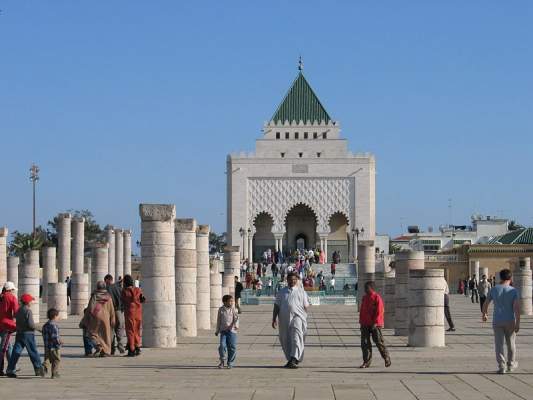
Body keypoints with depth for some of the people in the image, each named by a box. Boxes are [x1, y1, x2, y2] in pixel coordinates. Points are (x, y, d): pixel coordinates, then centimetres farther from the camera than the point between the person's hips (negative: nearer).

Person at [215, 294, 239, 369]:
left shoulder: (233, 309, 3)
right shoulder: (221, 310, 7)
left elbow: (236, 318, -6)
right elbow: (219, 321, 14)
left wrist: (236, 325, -25)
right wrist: (217, 331, 16)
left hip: (232, 330, -1)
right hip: (223, 331, 1)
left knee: (232, 347, -1)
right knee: (222, 346, -12)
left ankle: (230, 363, 12)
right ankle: (222, 361, 7)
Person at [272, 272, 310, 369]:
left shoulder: (301, 291, 10)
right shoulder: (282, 292, 14)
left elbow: (306, 306, 11)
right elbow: (276, 306, 12)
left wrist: (304, 319, 6)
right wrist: (274, 319, 4)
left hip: (297, 317, -3)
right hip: (284, 318, 3)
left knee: (296, 338, -17)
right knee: (285, 341, 7)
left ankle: (294, 359, -25)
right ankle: (290, 360, 21)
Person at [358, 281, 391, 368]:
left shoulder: (377, 297, -9)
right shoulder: (364, 298, 13)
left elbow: (379, 311, -13)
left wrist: (375, 323, -18)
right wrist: (361, 322, 11)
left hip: (374, 325, -6)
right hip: (365, 325, 6)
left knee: (379, 342, -1)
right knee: (364, 343, 0)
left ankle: (387, 359, 16)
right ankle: (366, 362, 4)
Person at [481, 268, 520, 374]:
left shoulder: (493, 290, -1)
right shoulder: (513, 291, -7)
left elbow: (486, 304, 7)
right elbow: (516, 308, -14)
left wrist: (483, 314, 25)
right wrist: (517, 323, -13)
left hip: (497, 321, 0)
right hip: (510, 321, 0)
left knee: (499, 344, 1)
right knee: (511, 343, 16)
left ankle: (501, 366, -7)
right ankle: (511, 364, 28)